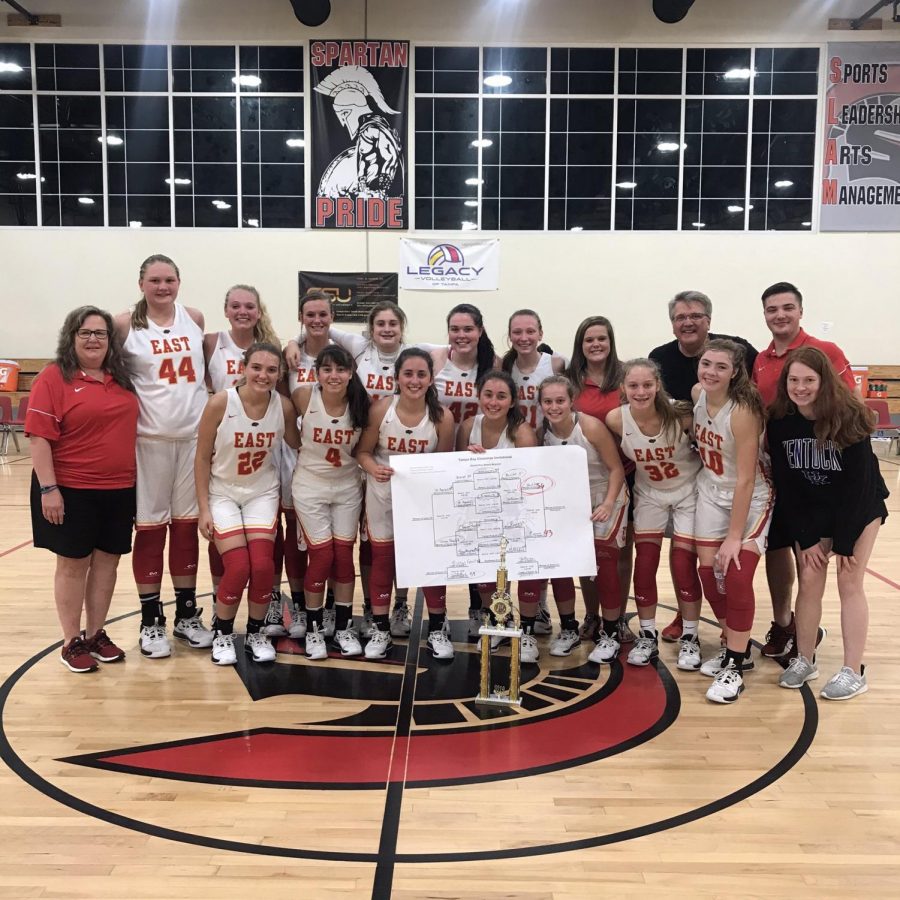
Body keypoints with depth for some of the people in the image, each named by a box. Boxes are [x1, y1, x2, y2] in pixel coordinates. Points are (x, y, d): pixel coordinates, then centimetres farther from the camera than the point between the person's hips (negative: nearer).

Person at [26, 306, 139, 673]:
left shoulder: (121, 379, 9)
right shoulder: (53, 378, -8)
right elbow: (39, 436, -12)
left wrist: (134, 480, 14)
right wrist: (48, 489, -16)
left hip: (119, 489, 5)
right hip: (71, 490, -5)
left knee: (107, 560, 11)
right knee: (73, 563, 5)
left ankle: (96, 634, 26)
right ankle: (72, 642, 18)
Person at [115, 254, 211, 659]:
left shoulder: (195, 319, 6)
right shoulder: (126, 325, -4)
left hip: (195, 436, 3)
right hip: (149, 439, -3)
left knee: (187, 524, 10)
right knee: (150, 527, 3)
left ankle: (187, 614, 23)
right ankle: (151, 621, 15)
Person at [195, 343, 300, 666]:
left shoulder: (284, 406, -12)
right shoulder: (220, 402, -19)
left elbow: (296, 446, 5)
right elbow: (202, 458, -11)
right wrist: (203, 508, -12)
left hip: (263, 493, 2)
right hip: (222, 493, -2)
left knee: (263, 565, -9)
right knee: (238, 567, -12)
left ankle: (256, 632, 16)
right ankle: (222, 632, 14)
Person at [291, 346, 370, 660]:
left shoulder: (361, 404, -10)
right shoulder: (304, 397, -16)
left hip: (348, 487, 2)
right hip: (310, 487, -2)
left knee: (344, 555, 6)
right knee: (322, 556, -2)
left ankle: (343, 627, 21)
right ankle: (313, 628, 17)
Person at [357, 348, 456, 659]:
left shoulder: (442, 417, -14)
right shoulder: (380, 409, -16)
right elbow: (363, 451, -7)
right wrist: (373, 468, -26)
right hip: (383, 493, 0)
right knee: (382, 557, 10)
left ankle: (437, 629, 23)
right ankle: (380, 629, 25)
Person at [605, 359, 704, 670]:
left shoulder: (680, 416, -28)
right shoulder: (616, 420, -21)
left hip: (688, 493, -2)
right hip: (649, 495, 2)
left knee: (683, 566, -3)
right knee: (644, 565, 1)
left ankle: (690, 638, 16)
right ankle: (647, 636, 19)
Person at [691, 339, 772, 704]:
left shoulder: (743, 412, -27)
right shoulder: (697, 394, -9)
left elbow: (745, 480, -24)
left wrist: (735, 536, -22)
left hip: (750, 498, -6)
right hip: (711, 492, 6)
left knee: (737, 576, -11)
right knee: (710, 572, 5)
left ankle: (734, 666, 4)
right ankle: (736, 648, 24)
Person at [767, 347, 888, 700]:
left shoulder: (849, 417, -24)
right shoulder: (778, 422, -15)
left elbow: (858, 481, -21)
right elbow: (784, 484, -9)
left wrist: (844, 541, -19)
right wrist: (804, 537, -9)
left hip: (859, 509, -3)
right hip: (811, 512, 3)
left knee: (849, 583, -3)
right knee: (809, 581, 2)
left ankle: (853, 671, 6)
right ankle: (804, 660, 16)